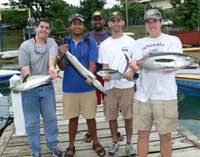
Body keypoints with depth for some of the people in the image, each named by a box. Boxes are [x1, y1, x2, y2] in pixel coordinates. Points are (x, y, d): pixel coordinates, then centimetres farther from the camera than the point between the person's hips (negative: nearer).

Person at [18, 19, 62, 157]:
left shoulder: (51, 42, 1)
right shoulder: (25, 46, -6)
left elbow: (52, 55, -22)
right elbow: (24, 68, -12)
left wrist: (51, 67, -43)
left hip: (47, 87, 3)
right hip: (30, 88, -2)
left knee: (51, 118, 13)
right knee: (32, 121, 7)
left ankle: (53, 145, 32)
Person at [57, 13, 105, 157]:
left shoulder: (90, 42, -1)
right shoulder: (65, 43, 5)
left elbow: (92, 63, -10)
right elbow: (62, 67, 3)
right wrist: (62, 55, -17)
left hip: (87, 86, -2)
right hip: (70, 87, 2)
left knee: (90, 117, 9)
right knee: (73, 117, 12)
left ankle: (95, 143, 27)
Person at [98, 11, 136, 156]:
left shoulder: (130, 41, 2)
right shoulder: (104, 44, 7)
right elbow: (105, 65, 4)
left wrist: (132, 71, -19)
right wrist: (105, 74, -19)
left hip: (127, 85, -2)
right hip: (110, 85, 2)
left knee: (128, 116, 6)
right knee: (111, 116, 9)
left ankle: (129, 142, 24)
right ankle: (115, 141, 28)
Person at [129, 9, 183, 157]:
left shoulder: (173, 40, 2)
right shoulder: (140, 43, 12)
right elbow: (137, 62, -1)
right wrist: (134, 64, -27)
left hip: (165, 95, -2)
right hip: (142, 95, 3)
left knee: (165, 135, 8)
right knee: (143, 134, 10)